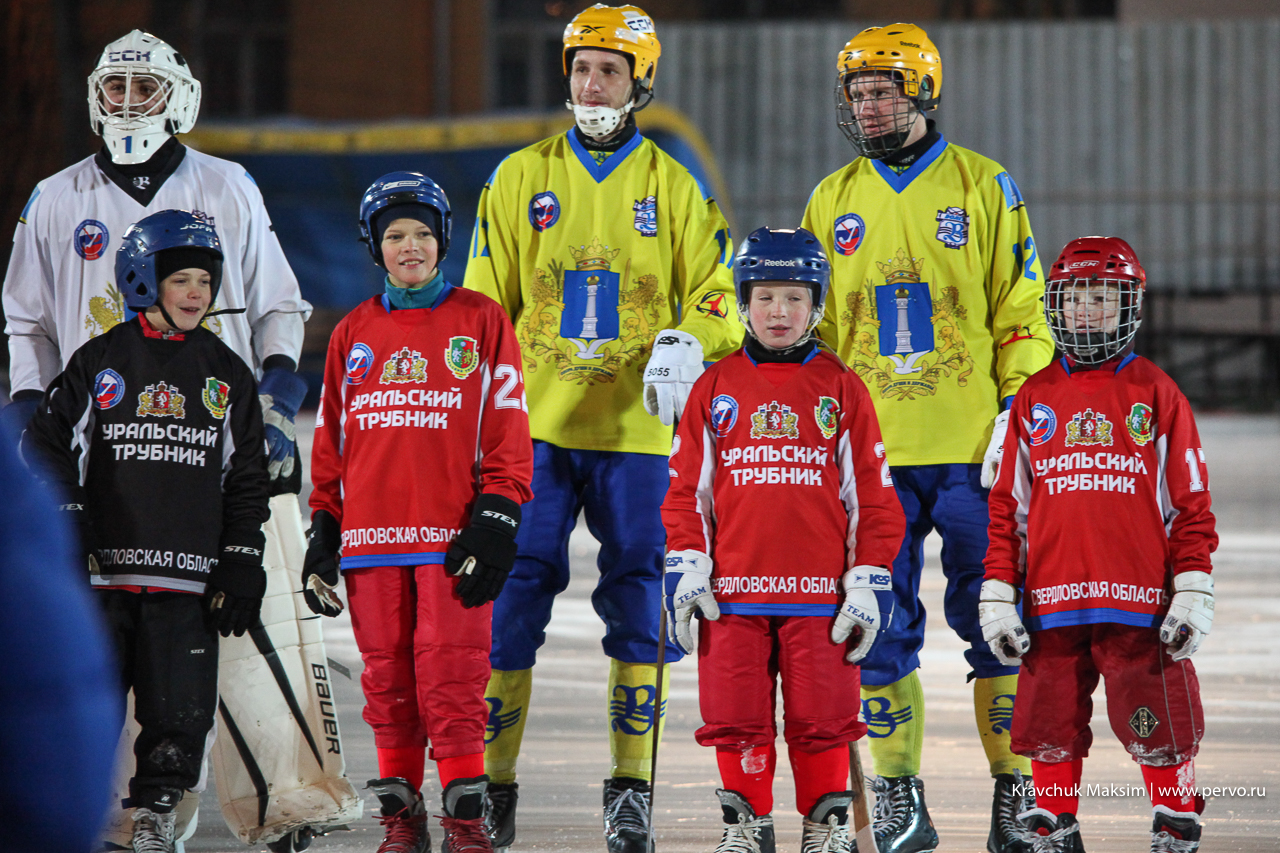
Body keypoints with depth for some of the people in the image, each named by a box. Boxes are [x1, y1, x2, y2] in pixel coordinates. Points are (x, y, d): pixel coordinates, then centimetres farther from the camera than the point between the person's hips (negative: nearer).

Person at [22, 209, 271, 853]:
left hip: (188, 578, 2)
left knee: (180, 709, -3)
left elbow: (247, 481, 14)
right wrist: (64, 529, -5)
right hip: (100, 569, -1)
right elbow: (47, 448, 6)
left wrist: (241, 565, 6)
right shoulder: (98, 364, 5)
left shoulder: (227, 376, 11)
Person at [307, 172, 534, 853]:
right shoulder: (354, 333, 14)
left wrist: (495, 519, -5)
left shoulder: (480, 320, 6)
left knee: (452, 673, -10)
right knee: (386, 676, 3)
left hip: (450, 534, -3)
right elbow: (330, 438, 18)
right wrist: (323, 532, 12)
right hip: (372, 533, 3)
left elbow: (507, 429, 3)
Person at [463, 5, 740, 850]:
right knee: (510, 604, -5)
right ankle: (493, 785, 2)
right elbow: (484, 306, 10)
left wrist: (685, 345, -15)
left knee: (638, 612, -1)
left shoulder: (675, 189, 7)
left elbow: (714, 298, 6)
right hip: (536, 427, 0)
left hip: (637, 433, 0)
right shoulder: (521, 178, 8)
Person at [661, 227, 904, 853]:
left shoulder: (841, 389, 7)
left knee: (821, 717, -1)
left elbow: (872, 493, 6)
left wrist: (868, 583, 1)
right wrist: (685, 567, 0)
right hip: (734, 588, 1)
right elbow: (686, 487, 10)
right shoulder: (716, 387, 9)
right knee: (738, 716, 1)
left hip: (820, 591, -1)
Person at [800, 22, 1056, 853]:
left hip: (971, 448, -3)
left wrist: (1017, 411, -8)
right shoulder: (833, 200, 12)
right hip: (871, 452, 3)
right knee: (879, 632, 1)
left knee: (996, 622, -2)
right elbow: (811, 323, 18)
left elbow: (1023, 310, 1)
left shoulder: (984, 187, 2)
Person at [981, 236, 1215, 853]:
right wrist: (998, 595, 6)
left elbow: (1190, 503, 4)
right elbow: (1007, 504, 12)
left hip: (1140, 603, -2)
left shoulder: (1155, 394, 4)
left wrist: (1192, 593, -2)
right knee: (1053, 730, 5)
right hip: (1052, 603, 2)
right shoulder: (1034, 398, 11)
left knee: (1160, 730, -4)